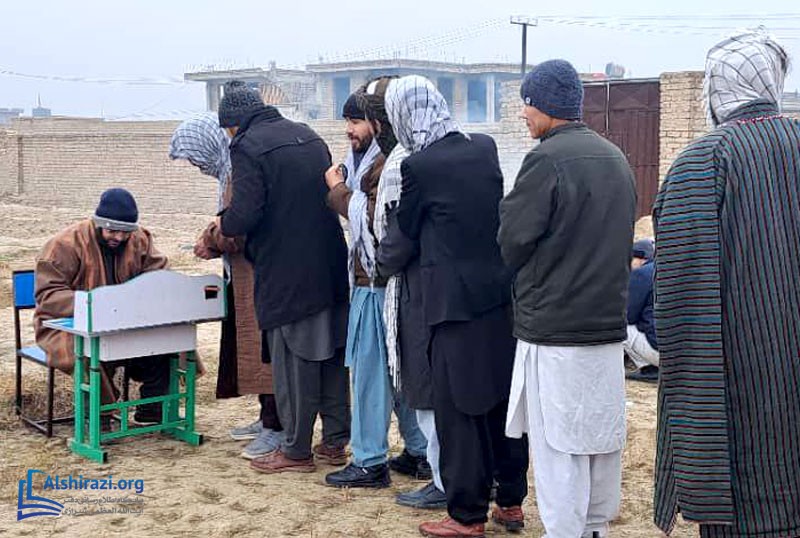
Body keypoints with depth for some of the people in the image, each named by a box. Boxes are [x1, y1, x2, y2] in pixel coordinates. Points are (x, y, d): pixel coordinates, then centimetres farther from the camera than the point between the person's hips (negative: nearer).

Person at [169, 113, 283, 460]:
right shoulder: (231, 168, 16)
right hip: (245, 276, 11)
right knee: (252, 344, 15)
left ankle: (277, 427, 1)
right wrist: (212, 240, 7)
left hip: (260, 277, -11)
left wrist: (211, 242, -8)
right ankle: (268, 418, 25)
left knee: (263, 346, -6)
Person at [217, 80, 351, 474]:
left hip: (286, 273, -7)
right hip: (330, 267, 7)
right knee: (331, 356, 15)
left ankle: (296, 450, 14)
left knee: (292, 361, 3)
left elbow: (245, 213, -20)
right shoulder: (308, 136, 12)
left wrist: (223, 225, 3)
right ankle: (334, 442, 24)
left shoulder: (248, 147, -11)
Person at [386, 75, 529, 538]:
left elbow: (407, 228, 1)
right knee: (504, 399, 14)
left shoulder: (419, 166, -13)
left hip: (457, 300, -6)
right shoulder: (485, 148, 4)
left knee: (460, 409, 4)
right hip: (503, 291, 6)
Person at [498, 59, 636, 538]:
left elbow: (511, 243, -12)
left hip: (554, 330, -7)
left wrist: (510, 207, 7)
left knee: (558, 446, 0)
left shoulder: (546, 160, -15)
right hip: (610, 320, 8)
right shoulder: (617, 159, 9)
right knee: (603, 437, 16)